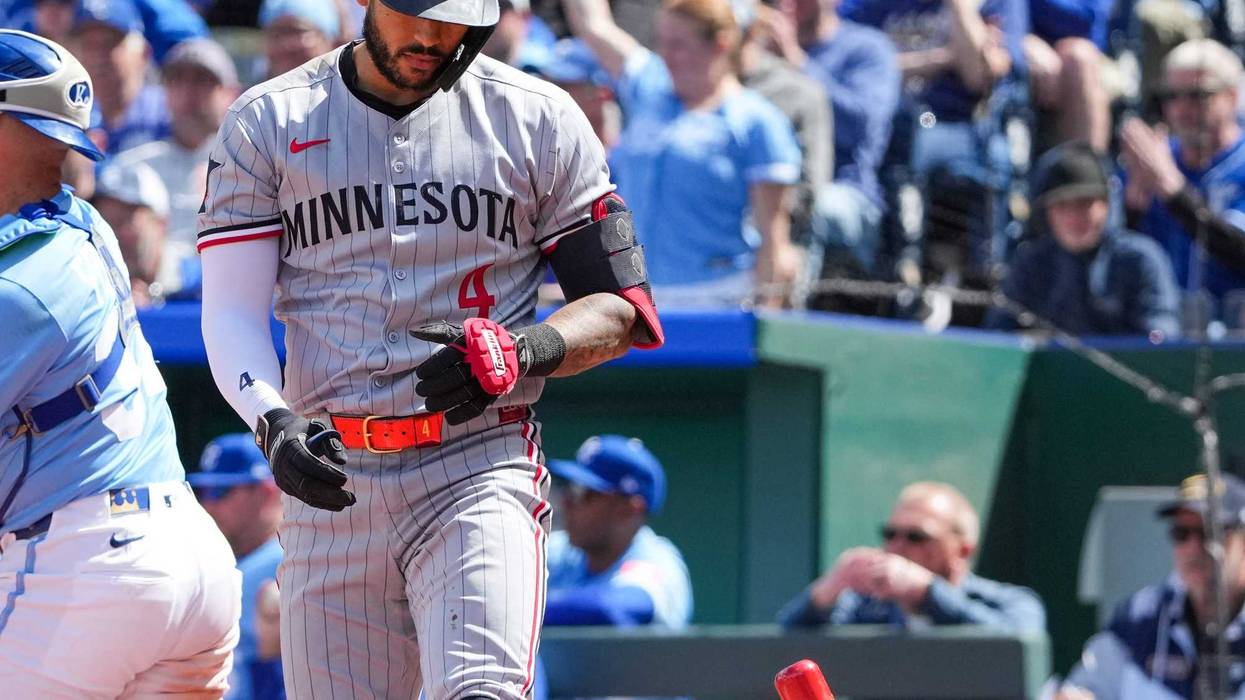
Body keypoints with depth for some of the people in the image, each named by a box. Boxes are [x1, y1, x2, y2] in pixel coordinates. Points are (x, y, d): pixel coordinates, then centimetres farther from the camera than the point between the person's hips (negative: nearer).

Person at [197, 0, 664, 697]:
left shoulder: (538, 120, 6)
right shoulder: (269, 123, 8)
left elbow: (622, 308, 7)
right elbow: (231, 313, 3)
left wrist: (526, 352, -15)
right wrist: (273, 422, -17)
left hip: (480, 466, -2)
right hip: (333, 482, 2)